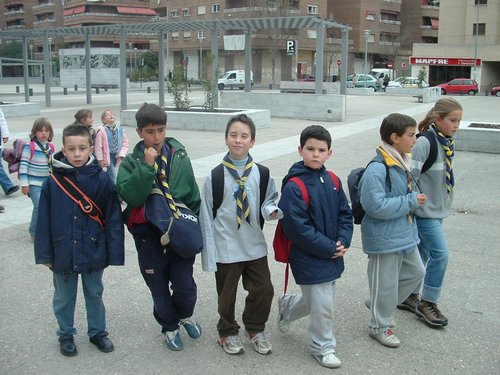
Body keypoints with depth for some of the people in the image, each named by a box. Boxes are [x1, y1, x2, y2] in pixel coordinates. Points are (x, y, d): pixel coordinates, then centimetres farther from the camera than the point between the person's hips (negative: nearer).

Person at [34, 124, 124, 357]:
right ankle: (66, 335, 38)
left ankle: (97, 331, 38)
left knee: (94, 294, 19)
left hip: (93, 252, 0)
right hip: (63, 253, 0)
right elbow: (43, 221, -4)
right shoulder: (52, 182, -10)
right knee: (64, 297, 18)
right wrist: (45, 254, -3)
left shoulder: (101, 180, -11)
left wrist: (114, 254, -8)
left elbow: (113, 219, -8)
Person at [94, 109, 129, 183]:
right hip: (108, 155, -4)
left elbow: (125, 143, 2)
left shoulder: (120, 130, -1)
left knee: (110, 172, 19)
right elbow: (98, 146, -12)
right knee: (112, 174, -8)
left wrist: (121, 155, -7)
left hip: (117, 156, 4)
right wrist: (100, 159, -11)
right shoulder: (101, 131, -13)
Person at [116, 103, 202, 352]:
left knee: (185, 286, 0)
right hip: (149, 236, 0)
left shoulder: (179, 156, -2)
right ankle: (170, 327, 37)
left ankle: (186, 315, 34)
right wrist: (146, 166, -25)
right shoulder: (131, 162, -5)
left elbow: (193, 194, 5)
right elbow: (130, 196, -20)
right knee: (159, 289, 11)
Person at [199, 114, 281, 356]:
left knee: (263, 290, 11)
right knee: (227, 295, 13)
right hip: (226, 248, -2)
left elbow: (267, 203, 6)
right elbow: (206, 217, -7)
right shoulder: (215, 177, -11)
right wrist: (209, 255, -7)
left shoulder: (261, 173, -5)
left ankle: (255, 328, 38)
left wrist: (272, 210, -20)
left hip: (255, 246, 3)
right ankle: (227, 333, 38)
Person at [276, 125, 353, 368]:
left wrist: (343, 242, -8)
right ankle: (323, 347, 26)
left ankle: (287, 306, 49)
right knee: (322, 304, 2)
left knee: (317, 299, 21)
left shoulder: (332, 181, 2)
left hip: (332, 255, 7)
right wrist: (328, 248, -17)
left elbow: (345, 213, 7)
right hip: (309, 259, -7)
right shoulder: (294, 187, -20)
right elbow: (298, 228, -21)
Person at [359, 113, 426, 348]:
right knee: (385, 283, 5)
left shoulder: (402, 163, 5)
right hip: (384, 238, -10)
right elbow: (376, 205, -29)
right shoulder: (377, 169, -25)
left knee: (415, 272, 23)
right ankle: (379, 327, 27)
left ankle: (381, 307, 39)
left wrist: (415, 197, 3)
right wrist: (411, 202, -23)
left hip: (405, 234, 10)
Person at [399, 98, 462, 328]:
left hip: (438, 209, 8)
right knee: (440, 253, -7)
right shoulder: (425, 143, -19)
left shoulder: (447, 143, 6)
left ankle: (409, 296, 28)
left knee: (423, 253, 15)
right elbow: (410, 177, -20)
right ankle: (428, 302, 9)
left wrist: (446, 203, 18)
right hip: (425, 210, -8)